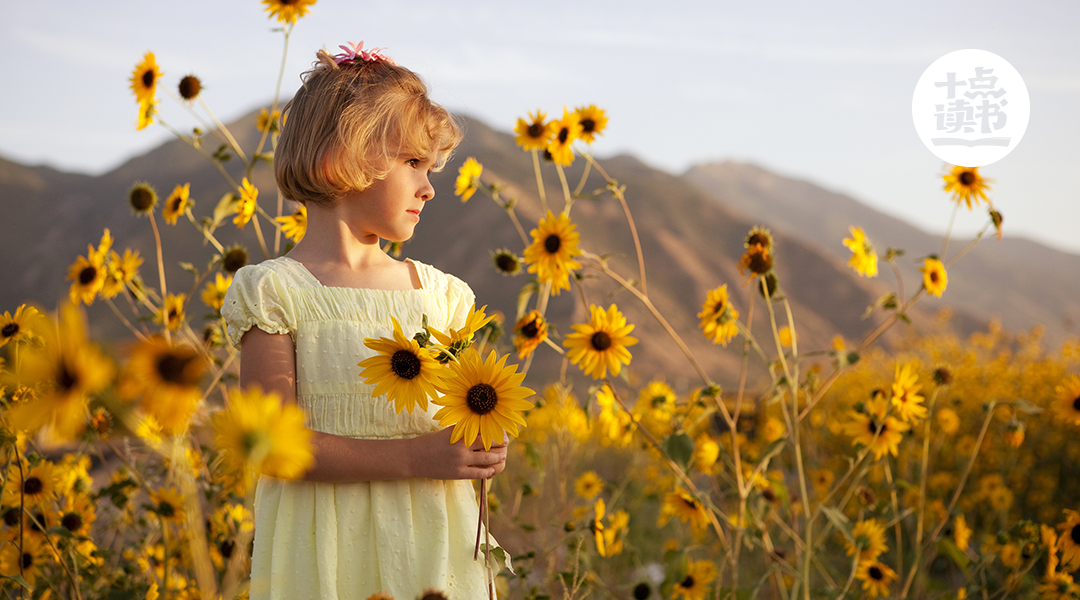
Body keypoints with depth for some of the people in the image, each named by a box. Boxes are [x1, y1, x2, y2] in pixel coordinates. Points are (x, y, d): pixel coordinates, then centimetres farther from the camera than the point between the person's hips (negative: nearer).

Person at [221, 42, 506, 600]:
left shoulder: (438, 293, 8)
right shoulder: (275, 291, -8)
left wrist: (481, 448, -7)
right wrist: (414, 456, -19)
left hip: (438, 548, 5)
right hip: (329, 554, -4)